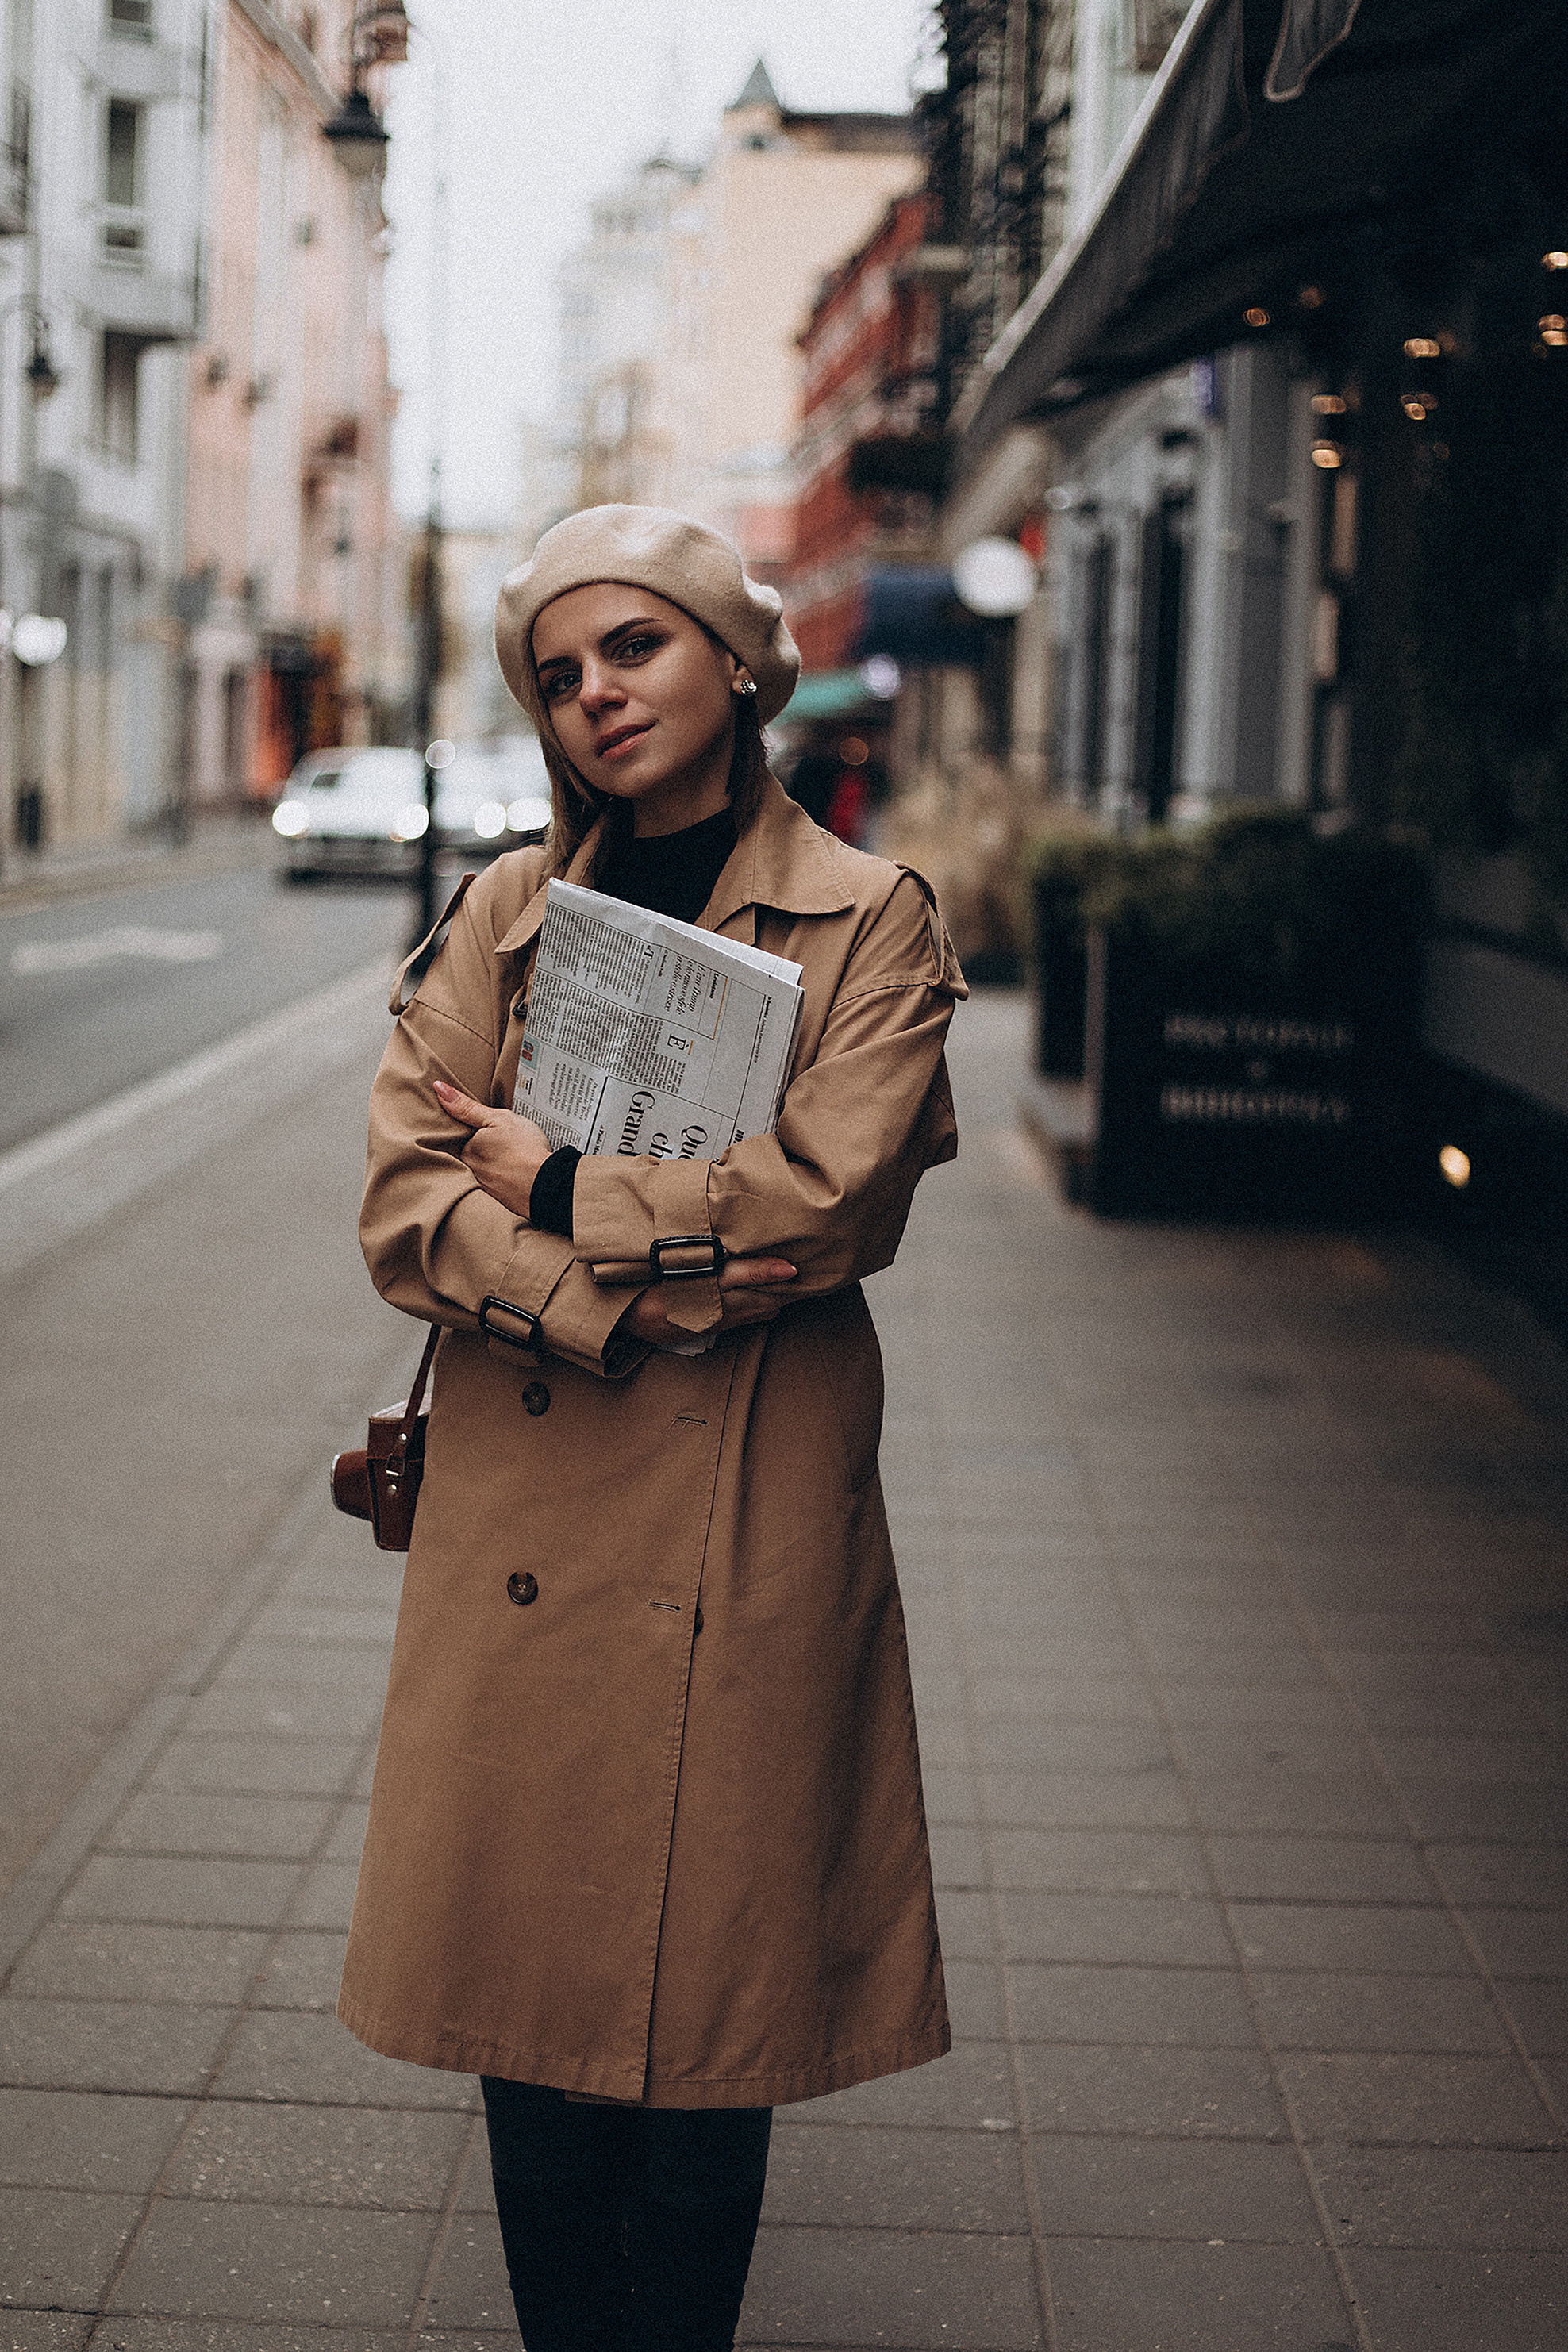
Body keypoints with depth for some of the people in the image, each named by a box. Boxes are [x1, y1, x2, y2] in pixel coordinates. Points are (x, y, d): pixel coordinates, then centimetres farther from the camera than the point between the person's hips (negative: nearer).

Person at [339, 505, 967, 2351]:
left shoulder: (869, 921, 0)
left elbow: (829, 1197, -14)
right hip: (519, 1518, 3)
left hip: (747, 1527, -3)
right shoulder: (503, 911, 9)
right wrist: (627, 1292, -14)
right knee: (527, 2001, 9)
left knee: (708, 2023, 4)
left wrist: (556, 1187, -7)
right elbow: (405, 1202, -1)